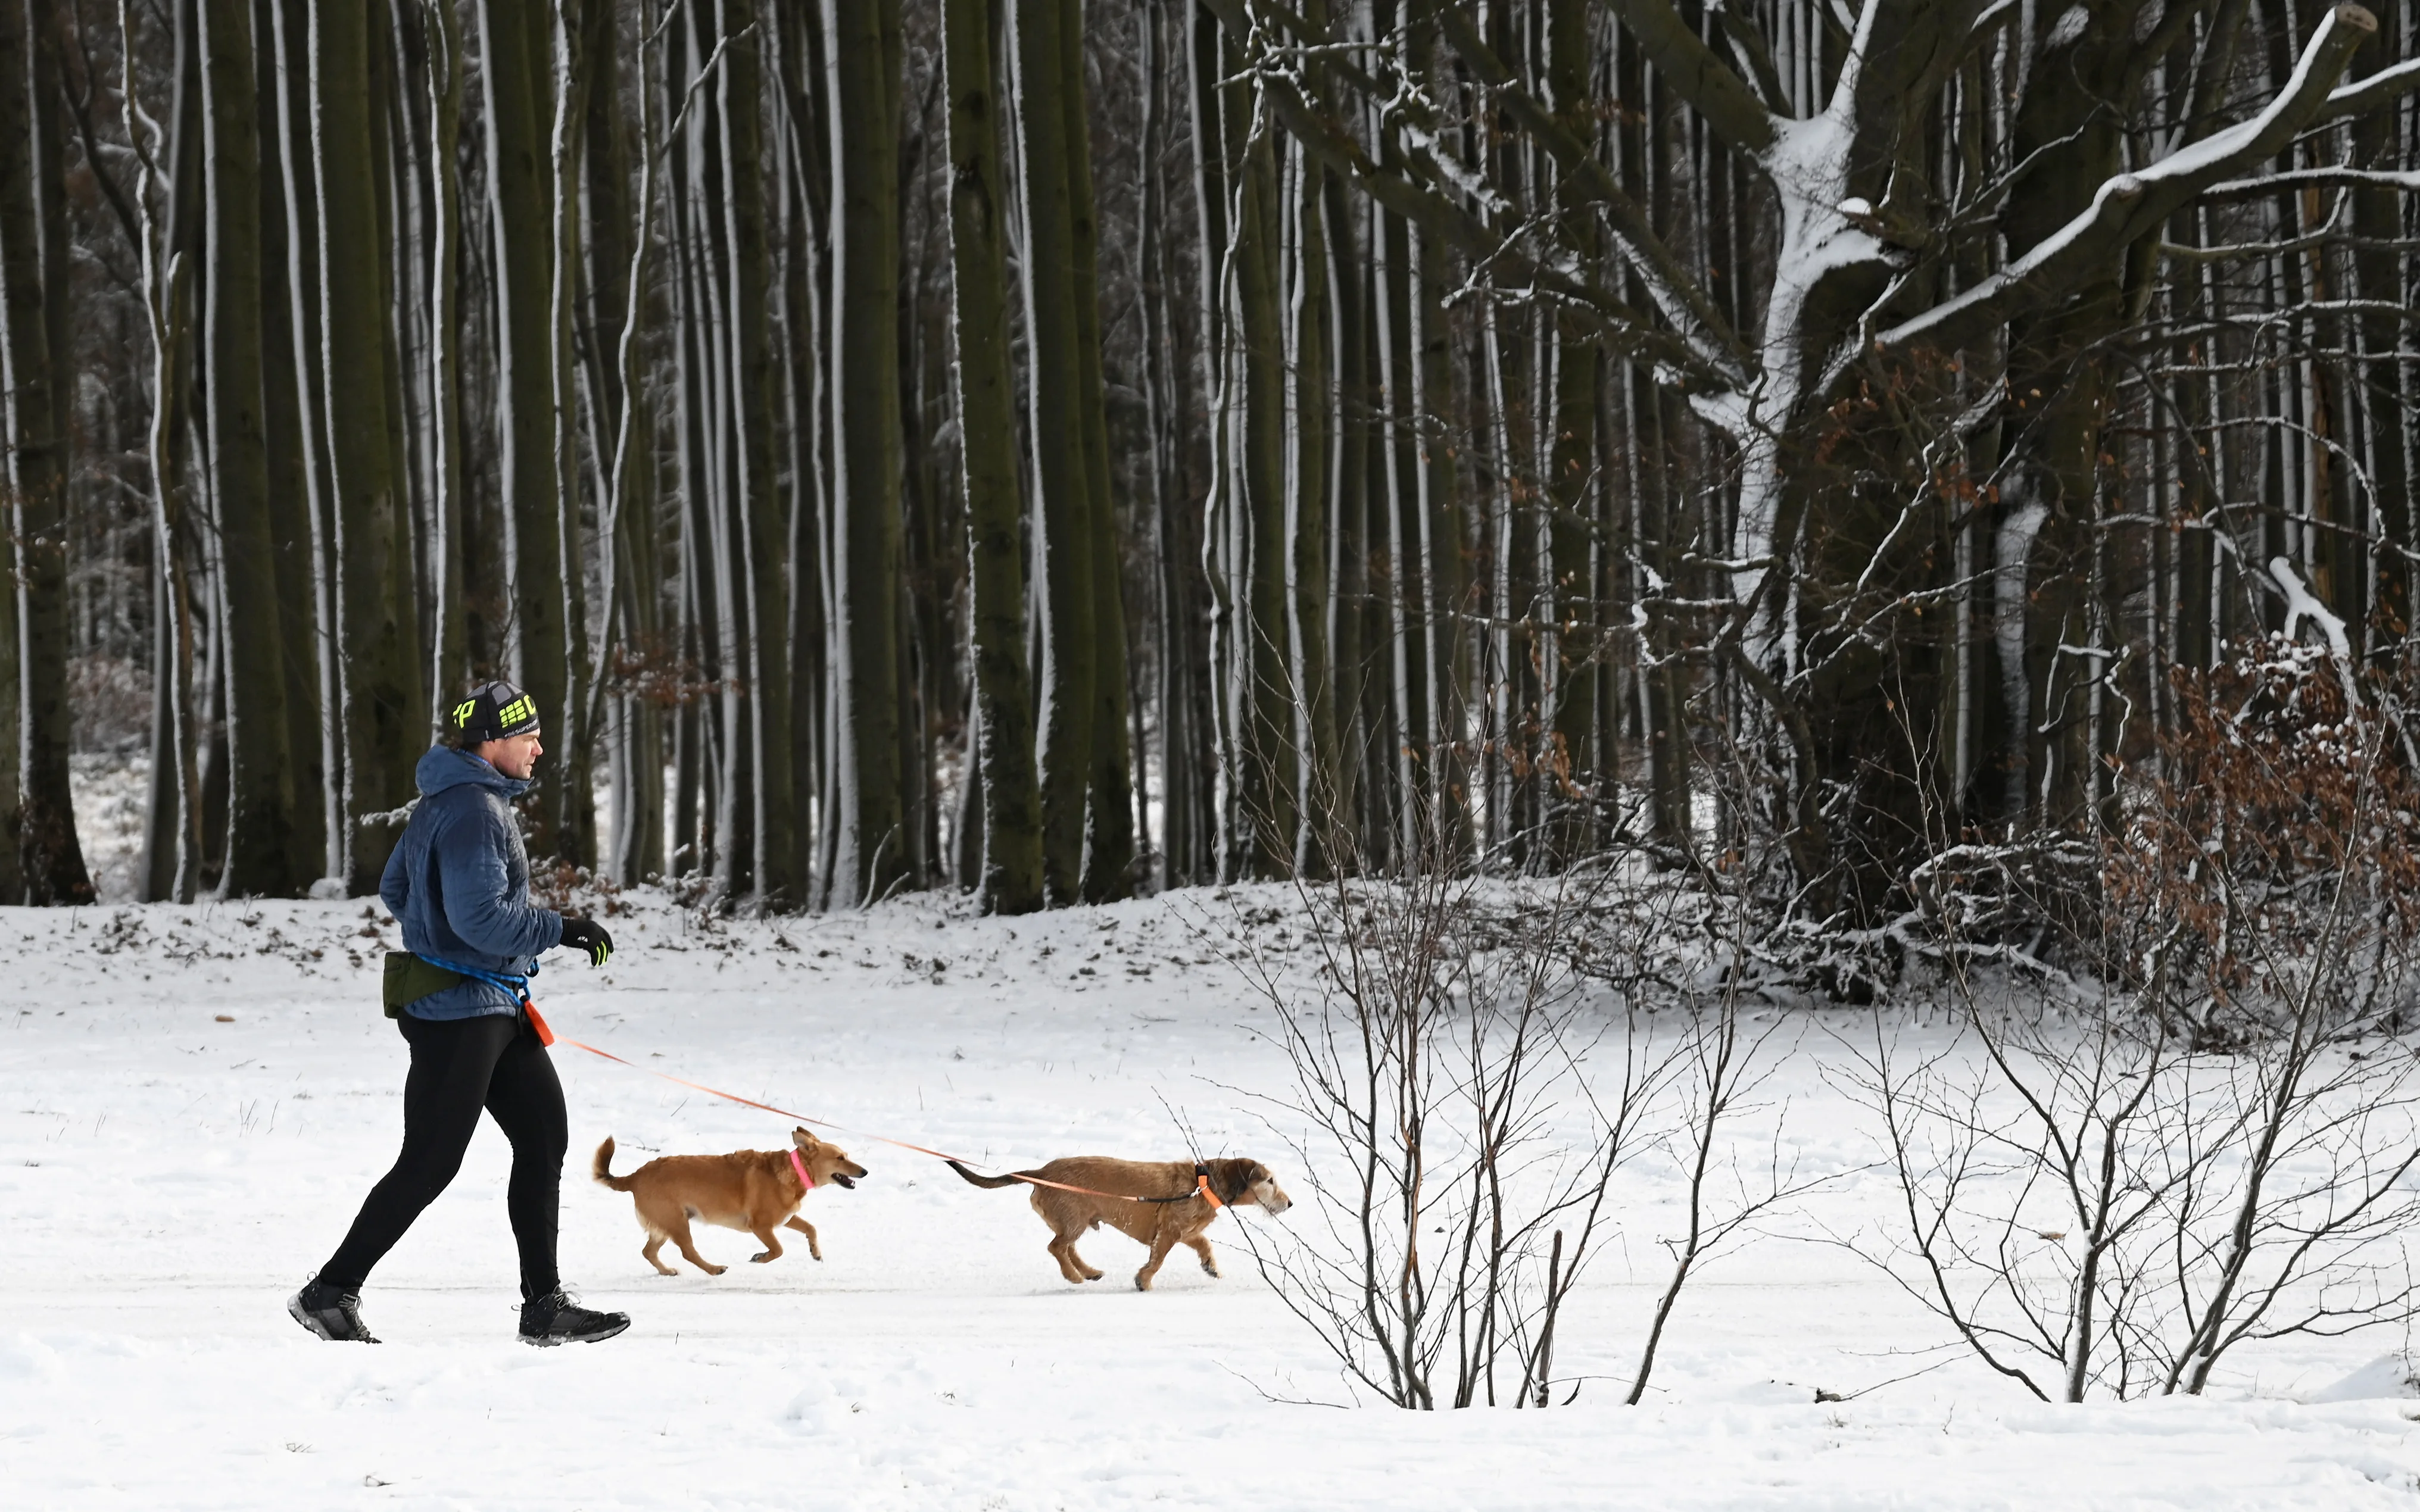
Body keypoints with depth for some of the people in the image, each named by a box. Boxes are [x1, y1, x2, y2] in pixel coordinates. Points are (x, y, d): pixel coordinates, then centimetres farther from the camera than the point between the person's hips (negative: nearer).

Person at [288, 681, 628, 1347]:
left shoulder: (445, 800, 14)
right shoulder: (472, 810, -19)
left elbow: (395, 890, 23)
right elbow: (481, 916, -26)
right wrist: (561, 929, -19)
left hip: (497, 1011, 11)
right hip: (460, 1010, -11)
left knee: (544, 1138, 8)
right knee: (429, 1163, -6)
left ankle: (545, 1305, 10)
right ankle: (330, 1292, 1)